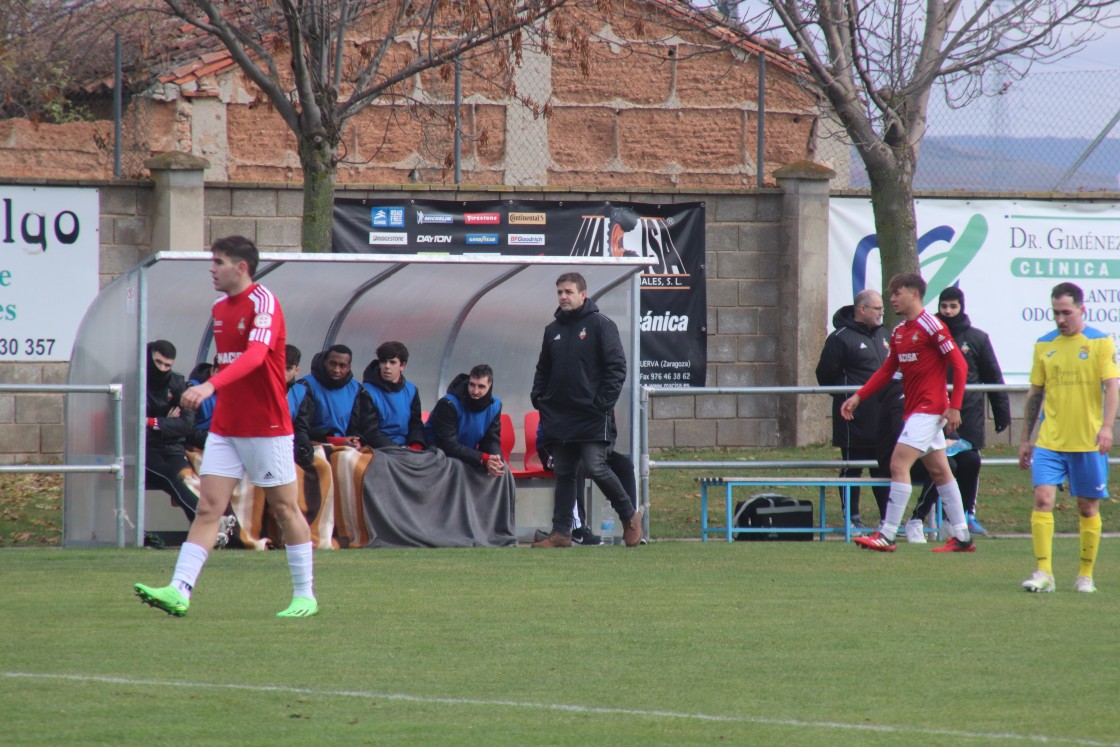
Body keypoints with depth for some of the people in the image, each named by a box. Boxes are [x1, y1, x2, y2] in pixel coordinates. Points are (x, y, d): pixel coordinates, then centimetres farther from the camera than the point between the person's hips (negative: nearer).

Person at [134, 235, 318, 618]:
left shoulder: (263, 302, -15)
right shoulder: (219, 307, 10)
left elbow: (255, 356, -32)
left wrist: (210, 386, -44)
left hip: (267, 428, -7)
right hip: (225, 426, 7)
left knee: (285, 508, 5)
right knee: (207, 509, -3)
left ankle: (305, 595, 15)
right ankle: (178, 591, -12)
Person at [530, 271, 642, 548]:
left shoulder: (600, 325, -4)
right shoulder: (553, 330, 15)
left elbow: (617, 367, -7)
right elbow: (543, 369, 23)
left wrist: (603, 402, -14)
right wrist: (537, 397, 6)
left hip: (592, 416, -6)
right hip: (559, 416, 6)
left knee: (596, 468, -12)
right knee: (564, 473, 7)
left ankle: (630, 517, 6)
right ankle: (561, 532, 9)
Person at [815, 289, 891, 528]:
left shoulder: (882, 334, 15)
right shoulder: (841, 338, -9)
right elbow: (826, 375, -9)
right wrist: (848, 398, -7)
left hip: (882, 415, 7)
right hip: (856, 418, -7)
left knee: (884, 467, 10)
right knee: (852, 467, -1)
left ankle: (888, 516, 16)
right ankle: (852, 517, 3)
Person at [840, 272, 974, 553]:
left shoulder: (931, 326, -12)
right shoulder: (899, 332, 13)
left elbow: (959, 365, -14)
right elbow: (887, 371, 17)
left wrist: (954, 407, -19)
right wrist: (858, 397, 7)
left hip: (929, 408, -9)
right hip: (914, 410, 9)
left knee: (899, 464, -15)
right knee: (939, 471, 11)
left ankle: (887, 535, -16)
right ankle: (962, 537, 16)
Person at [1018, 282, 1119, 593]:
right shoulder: (1044, 345, 8)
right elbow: (1035, 393, 14)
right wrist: (1025, 439, 14)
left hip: (1088, 443, -2)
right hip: (1049, 440, 2)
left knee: (1088, 508, 5)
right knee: (1042, 498, -12)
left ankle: (1086, 575, 17)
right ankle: (1043, 572, -12)